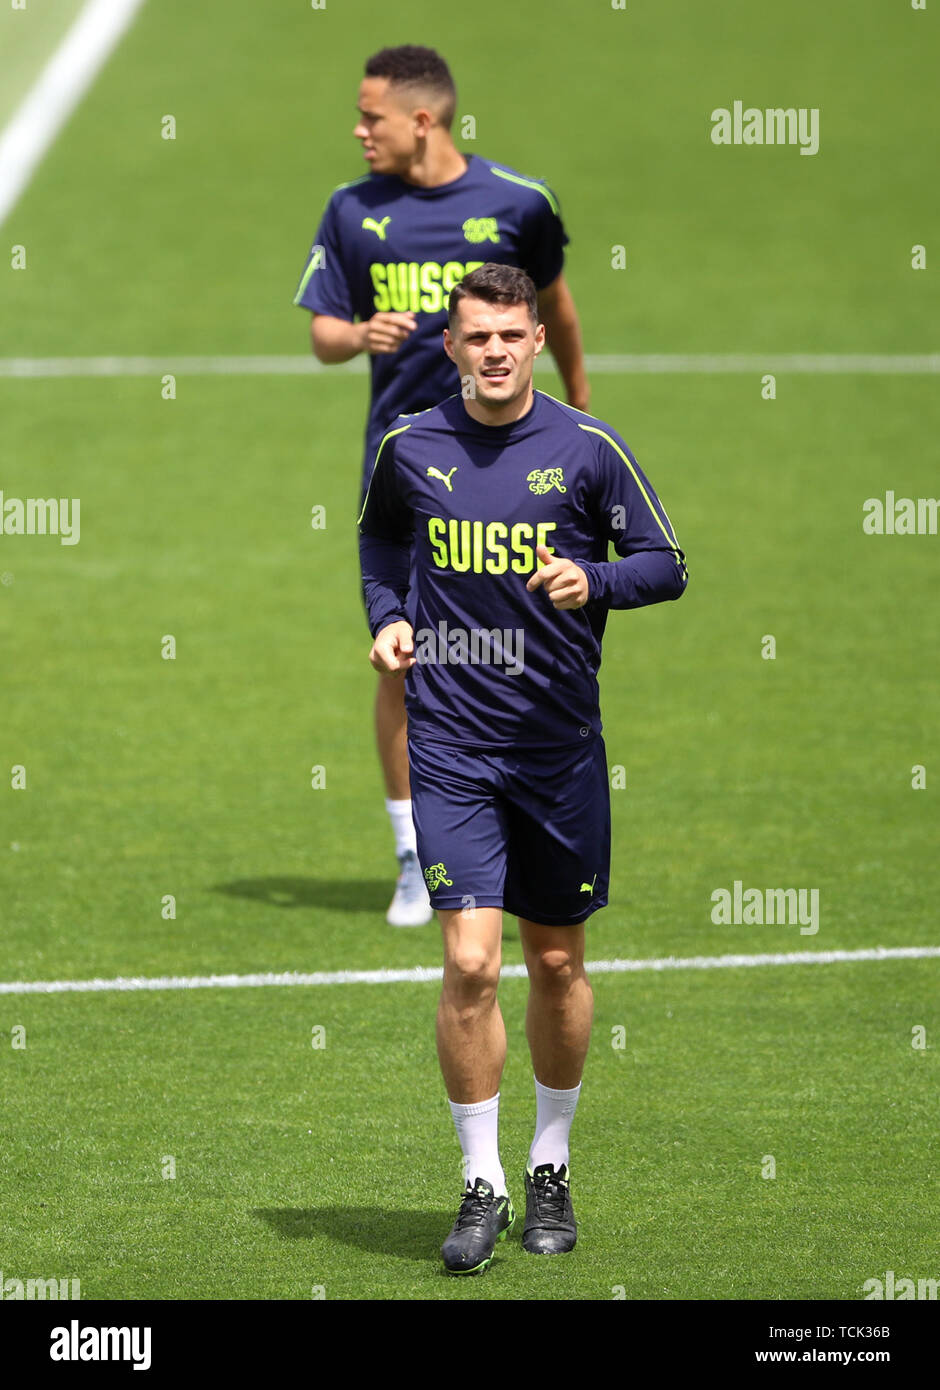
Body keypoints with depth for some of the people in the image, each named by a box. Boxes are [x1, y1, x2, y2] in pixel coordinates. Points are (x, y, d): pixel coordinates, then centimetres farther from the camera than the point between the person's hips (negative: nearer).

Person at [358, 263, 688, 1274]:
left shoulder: (587, 450, -3)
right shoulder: (409, 448, 2)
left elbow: (666, 563, 2)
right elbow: (381, 535, 22)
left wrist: (593, 580, -17)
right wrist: (387, 615, 5)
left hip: (560, 738, 0)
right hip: (451, 743, 0)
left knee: (557, 963, 9)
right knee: (470, 962, -11)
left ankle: (550, 1170, 27)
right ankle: (482, 1187, -1)